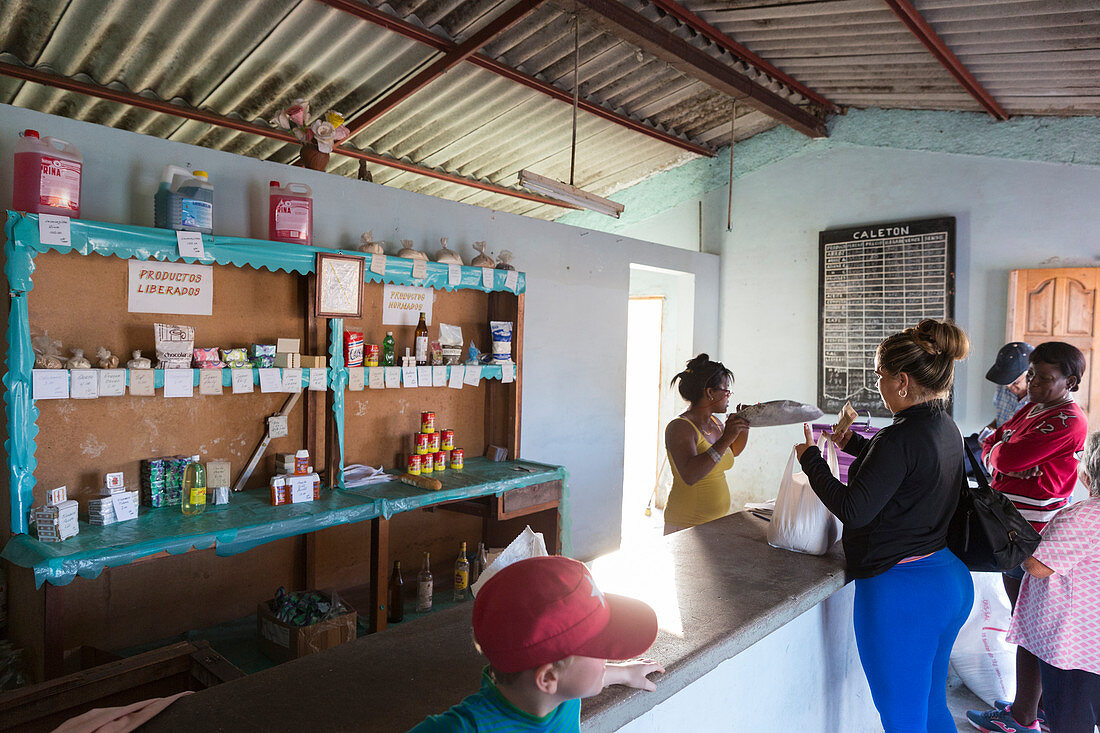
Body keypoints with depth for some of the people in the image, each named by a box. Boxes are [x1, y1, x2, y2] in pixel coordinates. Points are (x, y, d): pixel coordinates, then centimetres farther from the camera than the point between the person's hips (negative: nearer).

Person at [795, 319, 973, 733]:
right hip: (953, 581, 9)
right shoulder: (946, 428, 5)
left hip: (901, 592, -9)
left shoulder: (902, 437, -23)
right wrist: (857, 445, 23)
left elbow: (854, 510, -24)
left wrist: (811, 460, -12)